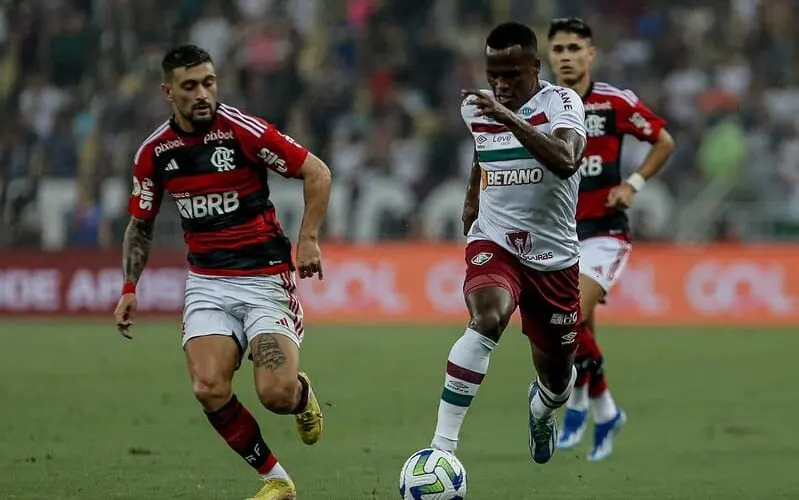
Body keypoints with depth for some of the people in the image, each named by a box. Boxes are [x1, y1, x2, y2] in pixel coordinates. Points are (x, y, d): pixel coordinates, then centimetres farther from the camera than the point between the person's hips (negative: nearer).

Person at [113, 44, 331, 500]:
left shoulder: (244, 131, -13)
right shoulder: (154, 152, 1)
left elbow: (317, 172, -6)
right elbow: (141, 224, 16)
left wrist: (309, 238, -14)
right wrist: (130, 288, 6)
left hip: (266, 277, -4)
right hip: (207, 284, 4)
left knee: (276, 393, -18)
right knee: (210, 390, -18)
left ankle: (304, 394, 23)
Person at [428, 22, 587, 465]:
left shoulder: (561, 103, -14)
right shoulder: (474, 108, 0)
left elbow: (566, 161, -36)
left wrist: (507, 116, -41)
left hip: (554, 257, 0)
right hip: (494, 244, 0)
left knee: (557, 377, 12)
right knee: (488, 316, -34)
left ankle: (540, 410, 54)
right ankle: (442, 446, -37)